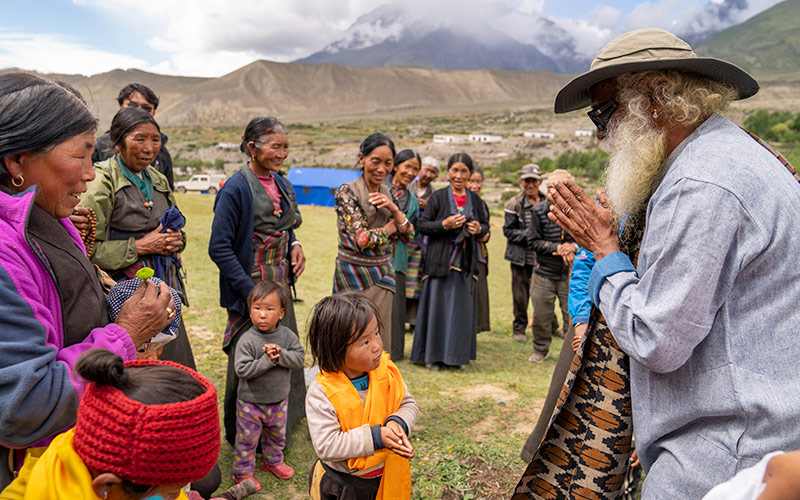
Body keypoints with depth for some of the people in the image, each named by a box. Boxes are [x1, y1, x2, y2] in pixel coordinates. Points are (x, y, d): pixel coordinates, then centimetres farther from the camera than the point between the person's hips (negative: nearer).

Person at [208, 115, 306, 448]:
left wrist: (295, 244, 0)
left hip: (280, 289, 8)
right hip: (249, 290, -7)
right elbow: (219, 247, -17)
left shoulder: (282, 185, 8)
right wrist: (251, 292, -20)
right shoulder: (236, 189, -16)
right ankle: (240, 437, 25)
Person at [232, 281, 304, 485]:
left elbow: (299, 359, -14)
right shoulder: (247, 340, -20)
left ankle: (273, 461, 49)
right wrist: (266, 361, -30)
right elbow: (242, 369, -25)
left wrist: (281, 355, -29)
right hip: (251, 401, -4)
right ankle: (242, 472, 31)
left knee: (277, 434, 25)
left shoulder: (288, 336, -9)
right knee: (247, 438, 11)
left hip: (279, 399, 4)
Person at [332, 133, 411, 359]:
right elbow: (362, 239, -18)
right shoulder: (347, 192, -11)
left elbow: (407, 233, 8)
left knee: (380, 340, 12)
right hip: (355, 274, -6)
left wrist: (393, 208, -9)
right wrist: (389, 227, -3)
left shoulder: (387, 193, 8)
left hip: (383, 272, 6)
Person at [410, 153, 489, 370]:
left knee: (463, 308, 6)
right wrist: (444, 225, -18)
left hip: (465, 262, 3)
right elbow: (423, 225, -4)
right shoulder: (438, 197, -1)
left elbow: (486, 225, 16)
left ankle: (458, 354, 19)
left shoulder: (475, 199, 9)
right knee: (438, 307, 0)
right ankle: (433, 355, 11)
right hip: (440, 260, -3)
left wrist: (479, 229, -7)